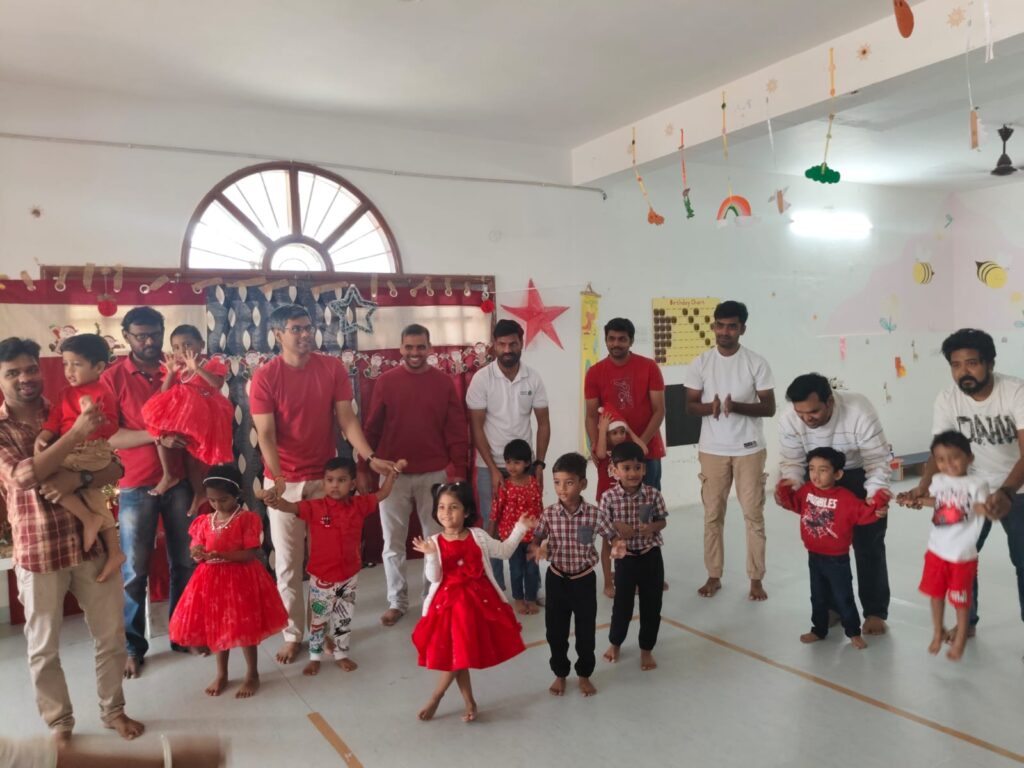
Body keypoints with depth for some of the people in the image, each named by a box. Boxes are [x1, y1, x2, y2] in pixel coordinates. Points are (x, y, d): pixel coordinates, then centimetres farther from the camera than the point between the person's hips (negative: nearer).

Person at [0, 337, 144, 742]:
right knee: (43, 647, 11)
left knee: (111, 635, 12)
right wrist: (75, 433, -28)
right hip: (38, 551, -3)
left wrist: (78, 478, -20)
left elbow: (115, 467, 0)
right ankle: (59, 723, 32)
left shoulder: (68, 413, 5)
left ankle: (113, 710, 32)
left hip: (90, 541, 3)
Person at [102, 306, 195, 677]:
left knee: (185, 563, 11)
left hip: (179, 482, 3)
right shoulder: (113, 377, -4)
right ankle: (133, 646, 19)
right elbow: (109, 436, -11)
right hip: (136, 487, -3)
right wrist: (155, 436, -23)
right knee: (134, 571, 4)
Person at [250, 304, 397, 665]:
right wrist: (277, 477, -29)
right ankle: (293, 634, 20)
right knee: (288, 562, 6)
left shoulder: (333, 368, -3)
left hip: (325, 477, 2)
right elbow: (265, 435, -14)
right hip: (284, 481, -1)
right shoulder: (264, 377, -9)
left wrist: (370, 456, -20)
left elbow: (346, 419, -6)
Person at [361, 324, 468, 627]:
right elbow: (371, 429, 3)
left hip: (434, 474, 0)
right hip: (394, 474, 0)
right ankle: (397, 601, 23)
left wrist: (459, 471, -2)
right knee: (393, 542, 8)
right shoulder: (385, 382, 0)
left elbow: (457, 431, 1)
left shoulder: (444, 382, 0)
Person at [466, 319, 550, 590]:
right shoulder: (481, 379, -9)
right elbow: (476, 427, -7)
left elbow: (543, 423, 3)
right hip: (490, 467, -2)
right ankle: (496, 589, 17)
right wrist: (493, 469, -11)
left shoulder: (533, 378, -2)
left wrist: (539, 464, -5)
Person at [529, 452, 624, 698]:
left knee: (586, 631, 12)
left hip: (584, 580, -1)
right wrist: (537, 550, -27)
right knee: (555, 631, 12)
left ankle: (584, 675, 35)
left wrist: (617, 548, -29)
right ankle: (560, 674, 35)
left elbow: (612, 537, -6)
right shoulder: (549, 514, -11)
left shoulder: (594, 514, -14)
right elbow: (535, 542, -4)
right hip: (556, 579, 1)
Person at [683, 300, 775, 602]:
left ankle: (756, 579, 15)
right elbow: (690, 406, 1)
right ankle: (714, 576, 20)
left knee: (753, 514, 4)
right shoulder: (700, 364, 0)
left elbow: (769, 408, -6)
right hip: (712, 450, 1)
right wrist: (710, 407, -21)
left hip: (749, 449, -1)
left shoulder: (756, 363, -5)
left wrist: (737, 406, -23)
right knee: (712, 515, 8)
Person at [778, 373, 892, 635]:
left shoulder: (859, 411, -37)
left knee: (868, 545, 0)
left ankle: (875, 612, 13)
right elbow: (792, 461, -17)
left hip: (861, 476, -3)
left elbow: (877, 462, -31)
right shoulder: (789, 419, -27)